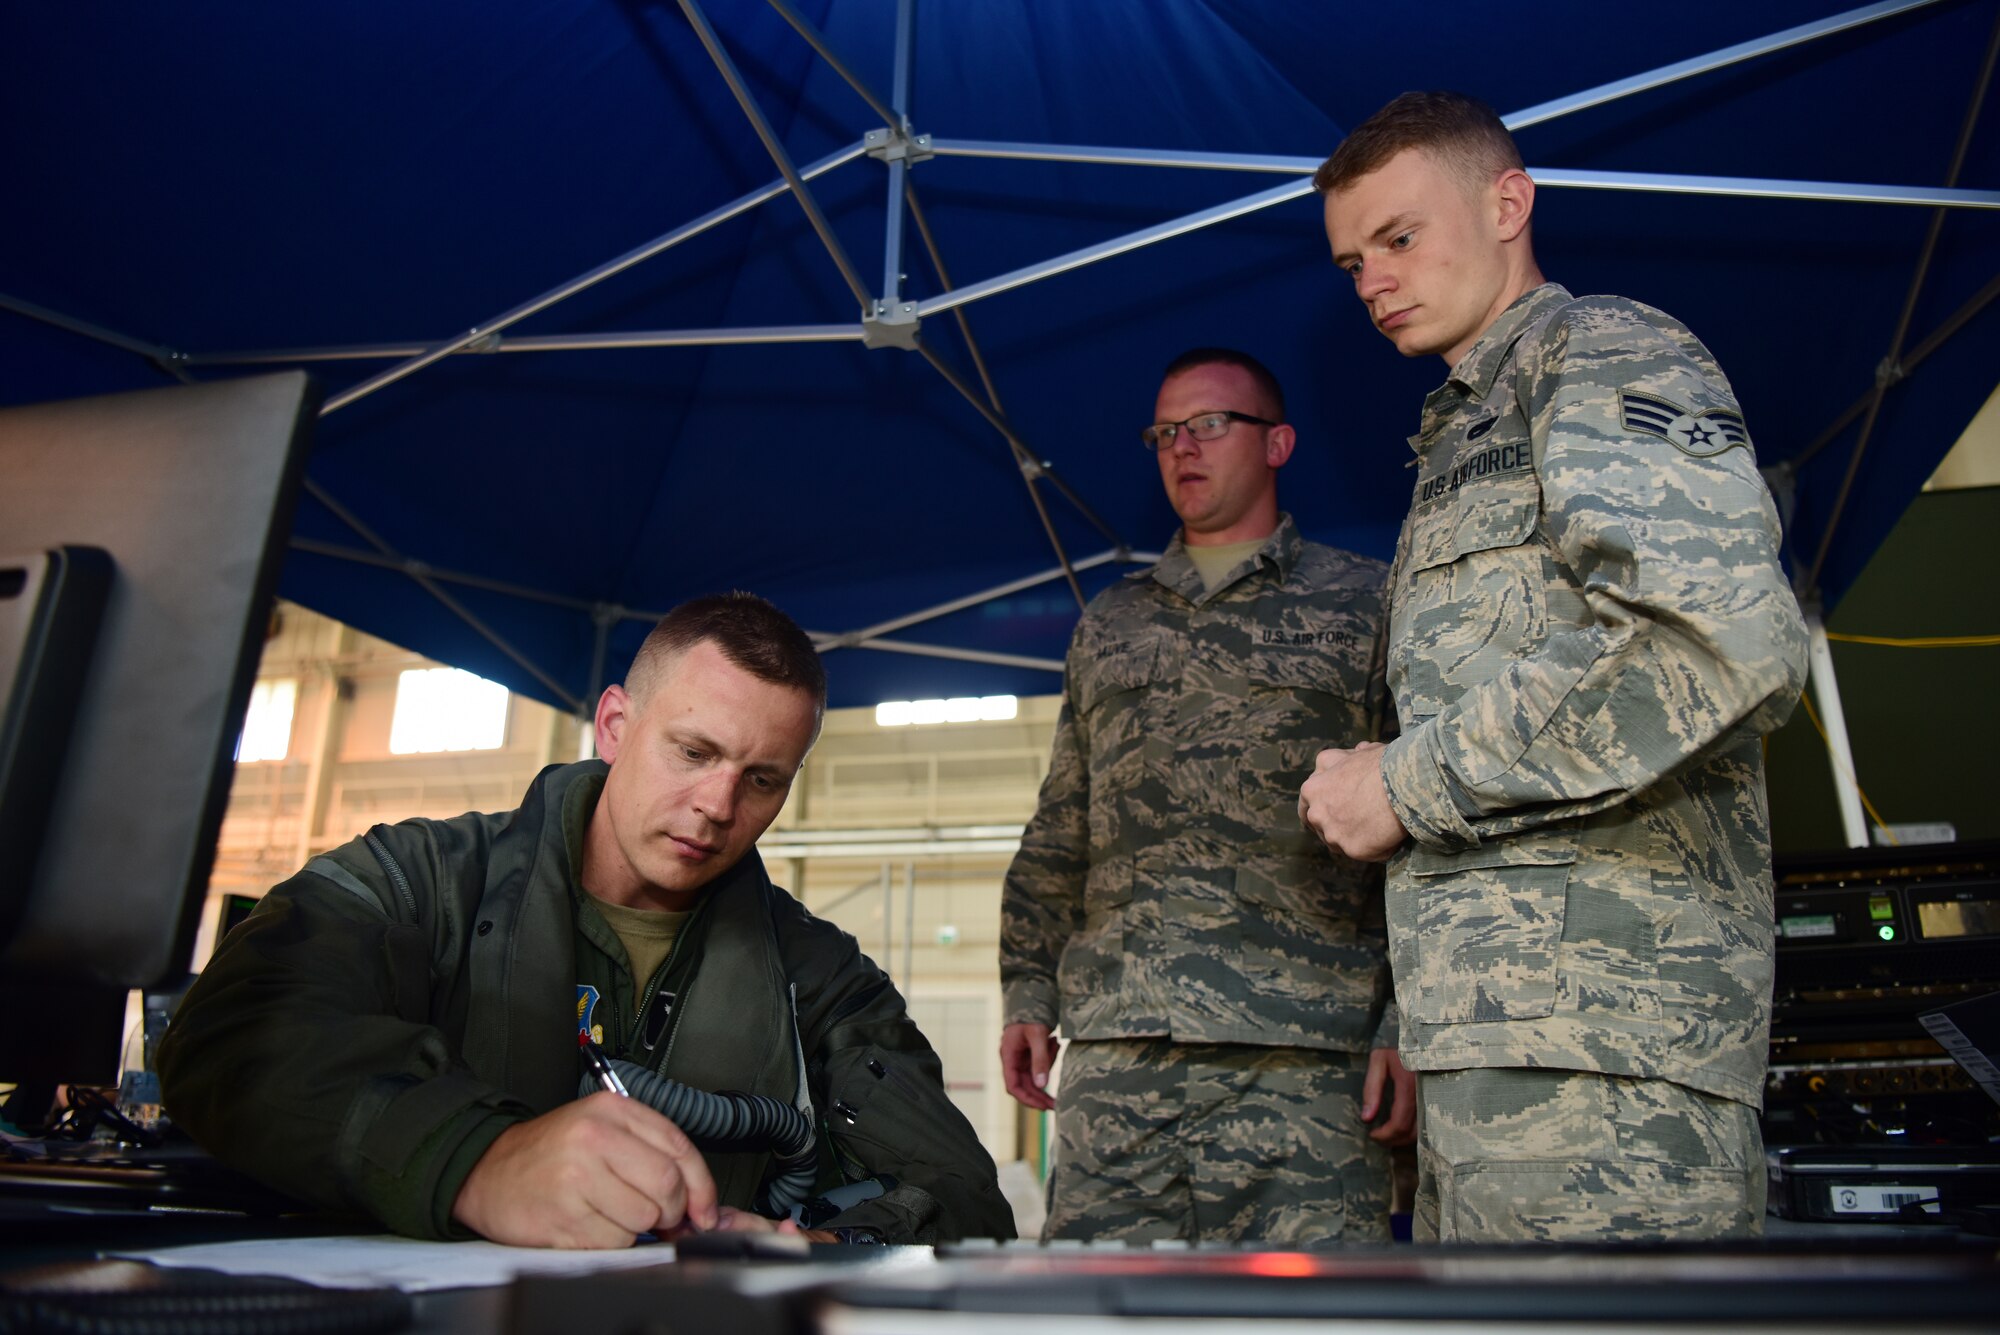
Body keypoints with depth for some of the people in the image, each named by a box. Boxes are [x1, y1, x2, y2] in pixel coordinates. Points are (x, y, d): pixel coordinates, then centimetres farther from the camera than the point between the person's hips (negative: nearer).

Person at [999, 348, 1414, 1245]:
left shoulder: (1363, 604, 10)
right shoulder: (1107, 623, 22)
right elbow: (1057, 831, 21)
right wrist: (1029, 992, 12)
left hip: (1301, 1051, -3)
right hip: (1112, 1049, 4)